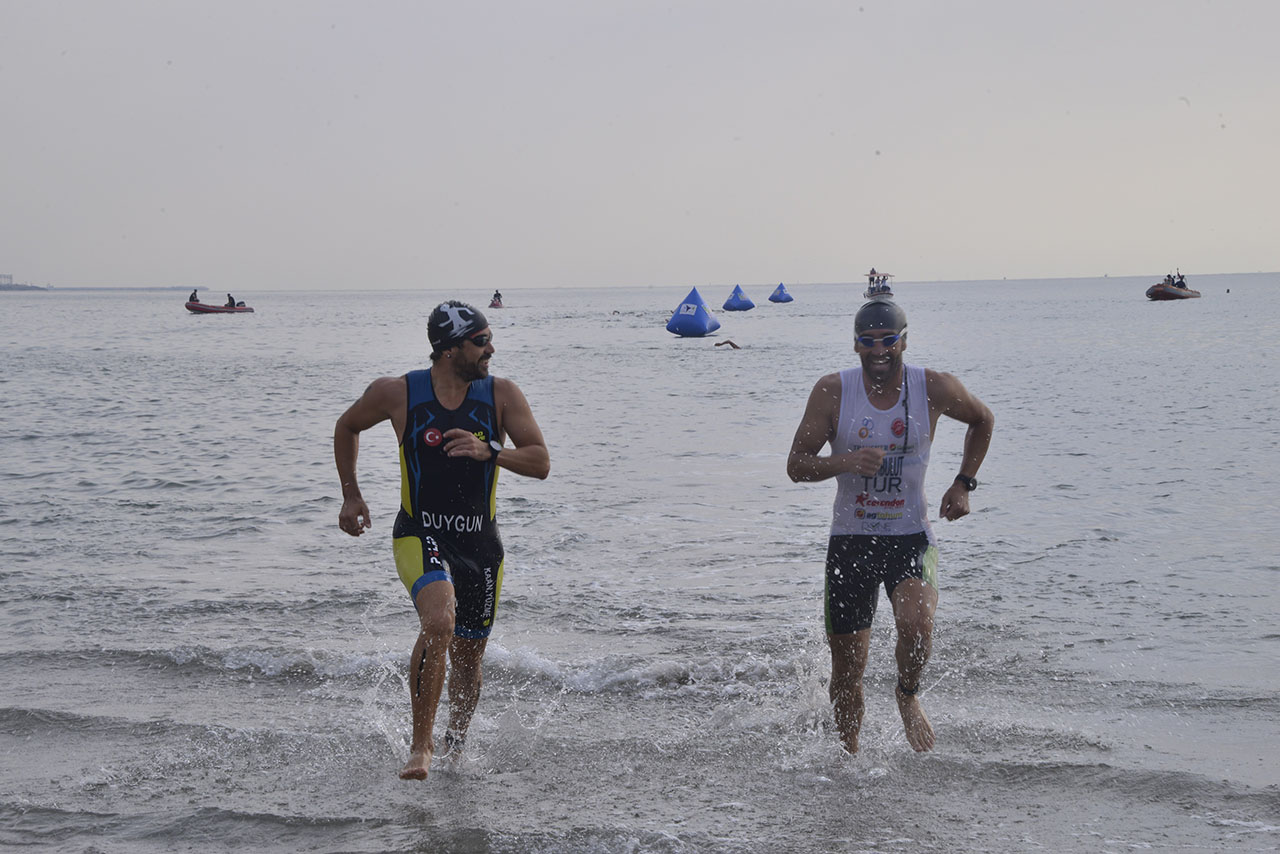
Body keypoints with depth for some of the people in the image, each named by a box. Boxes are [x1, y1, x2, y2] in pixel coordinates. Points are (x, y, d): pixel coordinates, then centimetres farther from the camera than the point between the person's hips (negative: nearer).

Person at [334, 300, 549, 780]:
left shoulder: (501, 395, -4)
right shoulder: (397, 394, -7)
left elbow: (540, 463, -7)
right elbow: (347, 427, 12)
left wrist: (489, 451, -24)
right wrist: (351, 496, 10)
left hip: (480, 544, 3)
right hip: (420, 536, -3)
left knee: (468, 660, 13)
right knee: (439, 621, -30)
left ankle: (455, 748, 39)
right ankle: (421, 745, -20)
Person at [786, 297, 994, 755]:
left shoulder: (934, 388, -7)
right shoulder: (833, 391, -9)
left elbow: (982, 420, 14)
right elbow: (796, 465, -7)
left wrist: (964, 484, 6)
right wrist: (846, 462, -25)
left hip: (910, 536, -1)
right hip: (850, 539, 1)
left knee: (916, 625, -27)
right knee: (848, 668, 4)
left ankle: (907, 696, 6)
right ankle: (849, 754, 29)